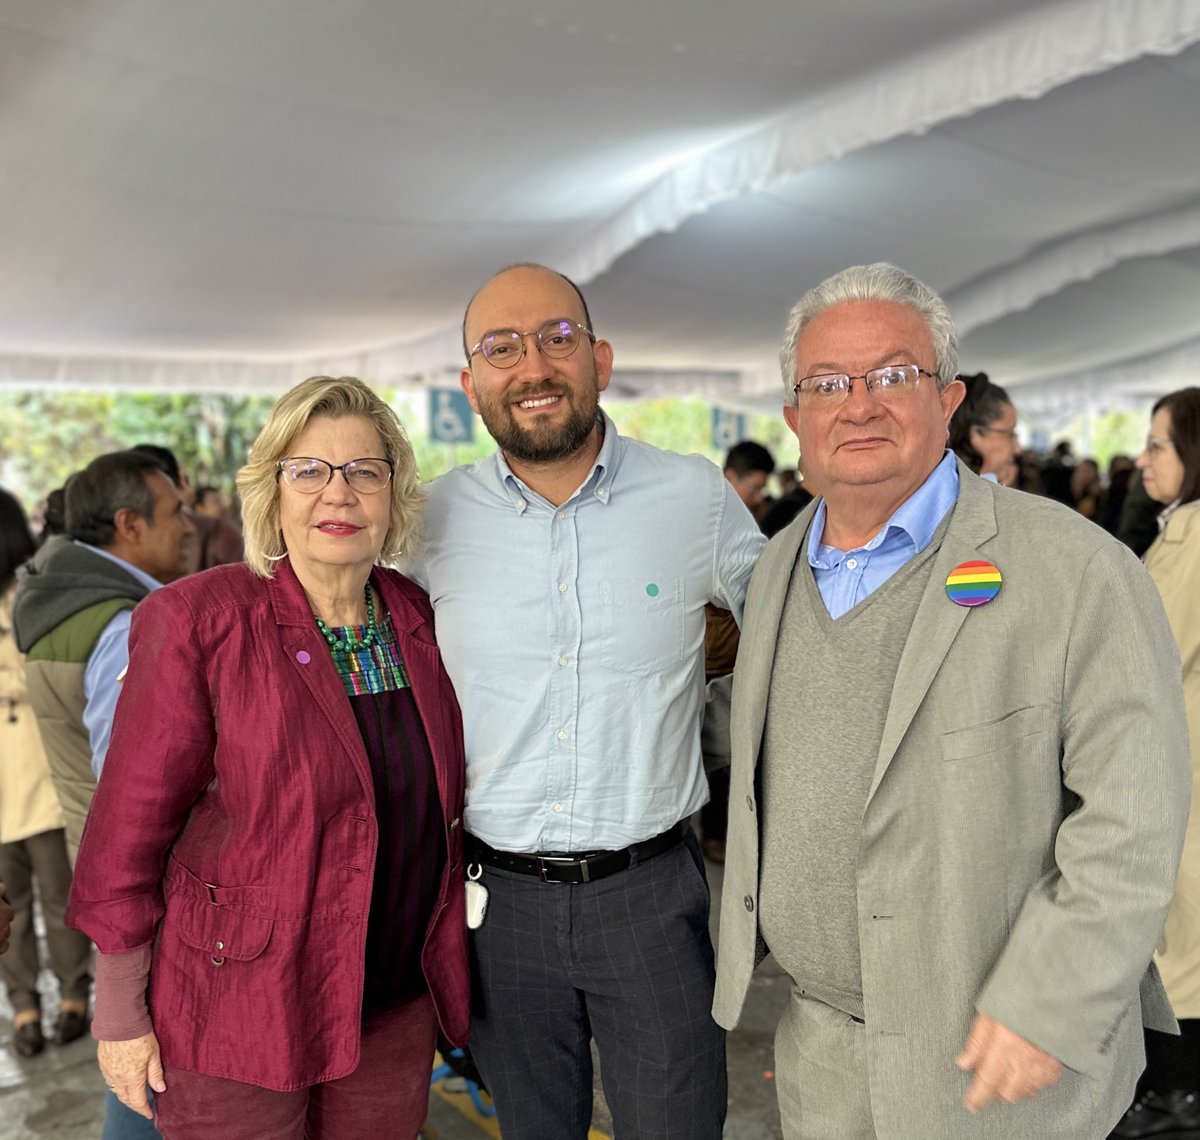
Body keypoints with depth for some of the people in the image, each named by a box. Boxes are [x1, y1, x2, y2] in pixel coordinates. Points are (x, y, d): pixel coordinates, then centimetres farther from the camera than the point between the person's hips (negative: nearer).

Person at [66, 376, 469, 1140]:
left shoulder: (421, 620, 0)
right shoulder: (197, 621, -15)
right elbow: (131, 823, -11)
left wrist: (451, 970, 12)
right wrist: (121, 1012, -8)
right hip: (237, 1016, -4)